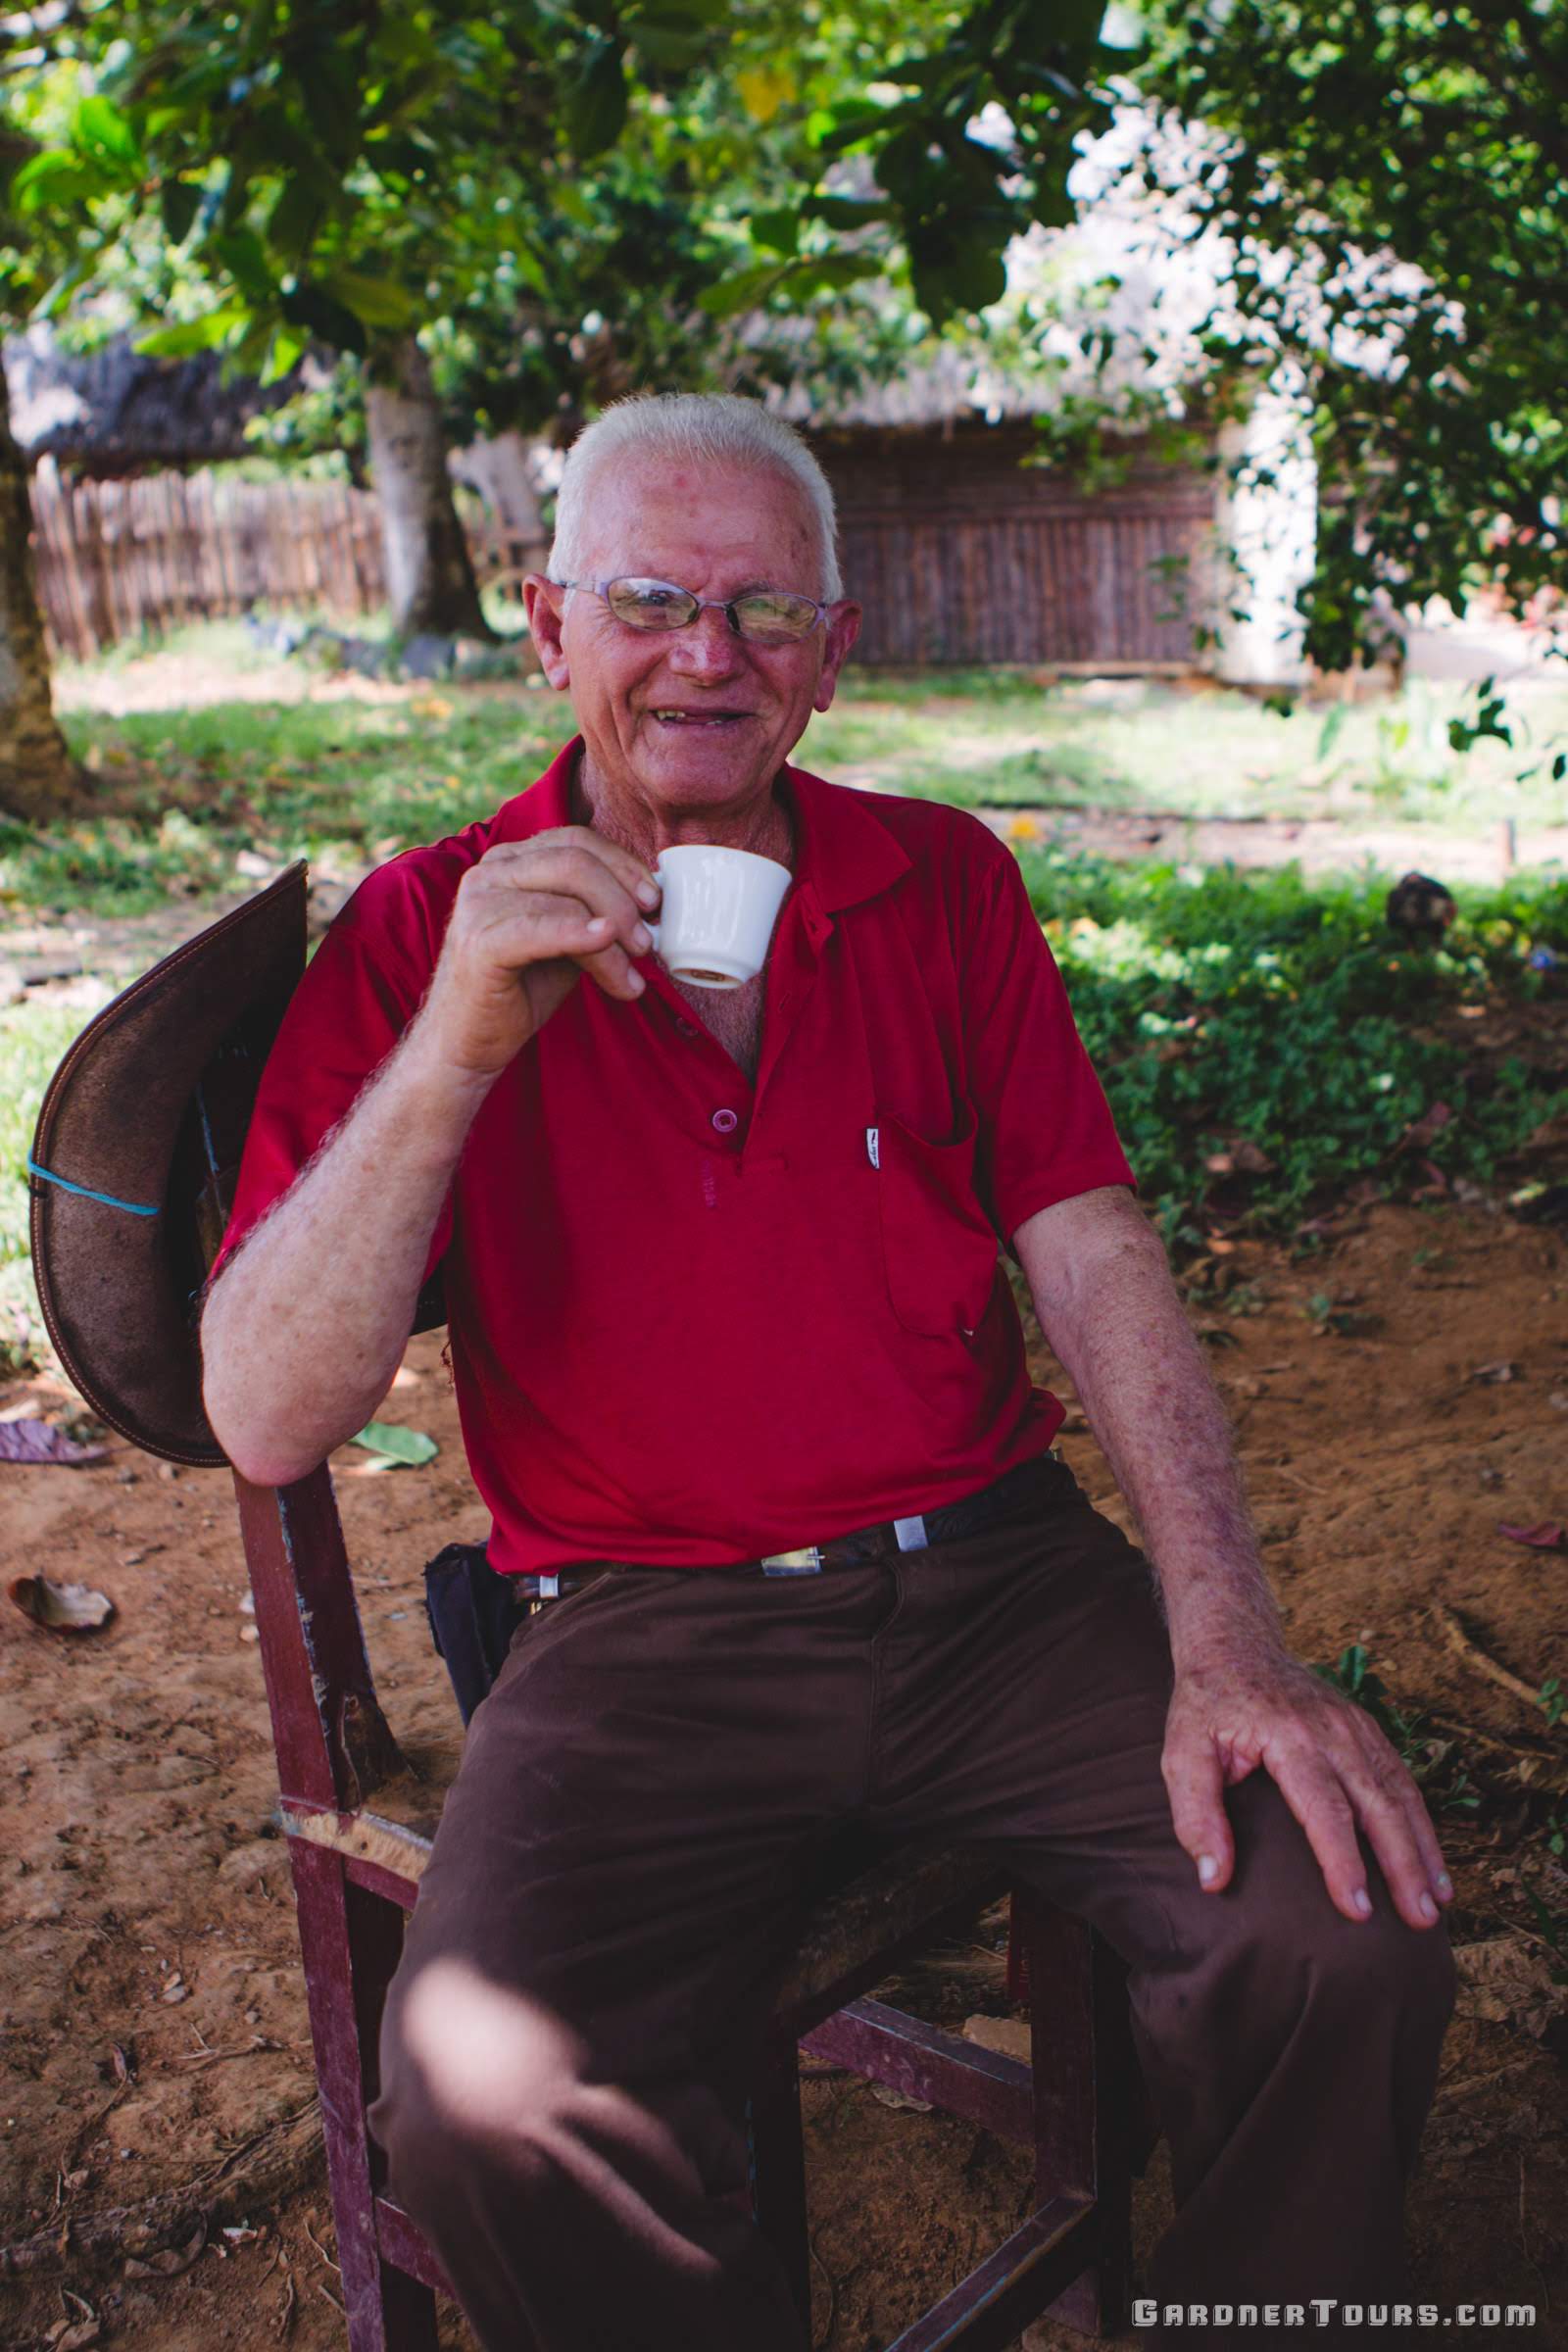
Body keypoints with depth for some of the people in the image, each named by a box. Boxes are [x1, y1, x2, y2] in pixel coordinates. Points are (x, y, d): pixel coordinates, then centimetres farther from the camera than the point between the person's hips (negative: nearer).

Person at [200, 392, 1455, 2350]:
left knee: (1347, 1931, -19)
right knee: (491, 2118, -26)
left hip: (990, 1570, 3)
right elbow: (265, 1422, -9)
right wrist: (456, 1048, -22)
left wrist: (1227, 1647, -11)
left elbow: (1095, 1266, 3)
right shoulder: (429, 934, -1)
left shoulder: (944, 884, 8)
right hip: (645, 1626, -2)